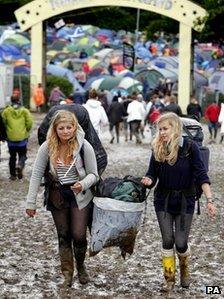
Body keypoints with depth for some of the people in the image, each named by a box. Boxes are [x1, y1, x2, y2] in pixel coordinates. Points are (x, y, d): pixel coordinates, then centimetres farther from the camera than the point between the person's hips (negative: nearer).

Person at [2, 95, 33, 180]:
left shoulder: (6, 111, -3)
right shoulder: (25, 111, -2)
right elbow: (29, 122, -9)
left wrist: (6, 132, 12)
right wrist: (27, 131, 9)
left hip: (11, 138, 1)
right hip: (22, 138, -1)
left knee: (12, 157, 14)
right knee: (22, 155, 11)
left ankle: (13, 175, 16)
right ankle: (20, 165, -19)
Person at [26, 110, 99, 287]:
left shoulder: (84, 146, -16)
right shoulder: (47, 147, -13)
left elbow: (93, 174, -8)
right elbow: (37, 174, -8)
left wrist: (83, 184, -30)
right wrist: (31, 202, -8)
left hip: (80, 196, -2)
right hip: (57, 197, 2)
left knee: (79, 235, -4)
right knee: (63, 236, 9)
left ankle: (81, 267, 24)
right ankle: (67, 273, 21)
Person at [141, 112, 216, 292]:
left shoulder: (190, 147, -13)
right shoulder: (158, 149, -4)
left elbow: (201, 175, -16)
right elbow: (152, 175, 1)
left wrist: (209, 200, -24)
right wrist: (148, 181, -23)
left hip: (185, 201, -2)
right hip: (163, 201, 2)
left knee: (181, 242, -2)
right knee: (167, 241, 1)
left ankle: (184, 270, 29)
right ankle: (169, 279, 15)